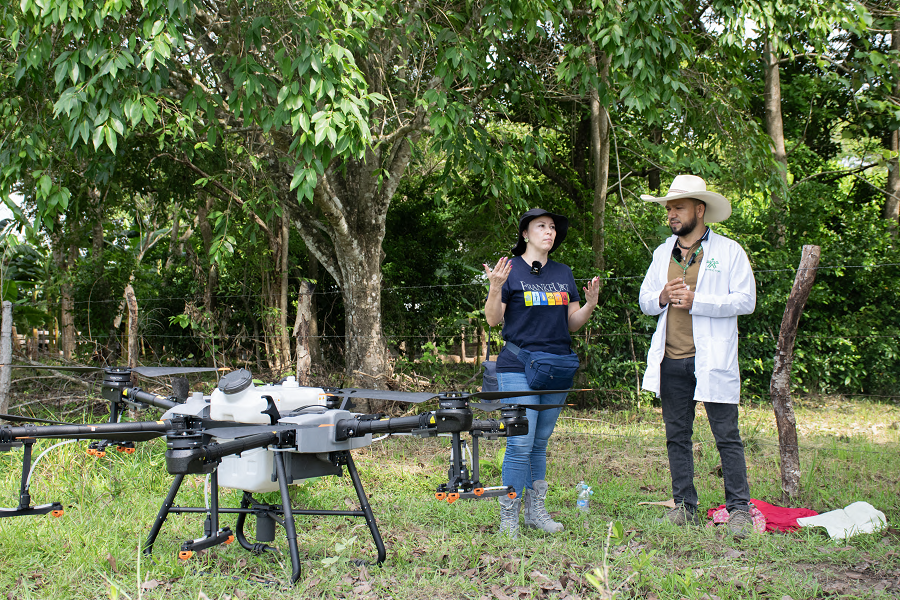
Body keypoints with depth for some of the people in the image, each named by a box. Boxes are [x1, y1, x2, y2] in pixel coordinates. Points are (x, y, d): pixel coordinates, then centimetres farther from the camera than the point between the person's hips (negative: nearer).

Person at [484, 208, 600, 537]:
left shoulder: (564, 273, 15)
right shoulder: (511, 269, 0)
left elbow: (573, 323, 15)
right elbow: (493, 320, -4)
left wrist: (590, 303, -3)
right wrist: (496, 288, -20)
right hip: (518, 368, -5)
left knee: (540, 443, 11)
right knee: (521, 445, -9)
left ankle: (536, 511, 19)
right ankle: (508, 518, 0)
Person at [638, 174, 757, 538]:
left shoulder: (729, 252, 0)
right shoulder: (662, 253, 16)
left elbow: (746, 301, -8)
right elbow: (645, 300, 18)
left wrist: (696, 301, -15)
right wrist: (662, 298, -6)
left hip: (712, 360, -5)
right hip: (671, 362, 5)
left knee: (727, 436, -4)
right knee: (677, 437, 8)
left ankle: (739, 509, 2)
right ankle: (684, 508, 16)